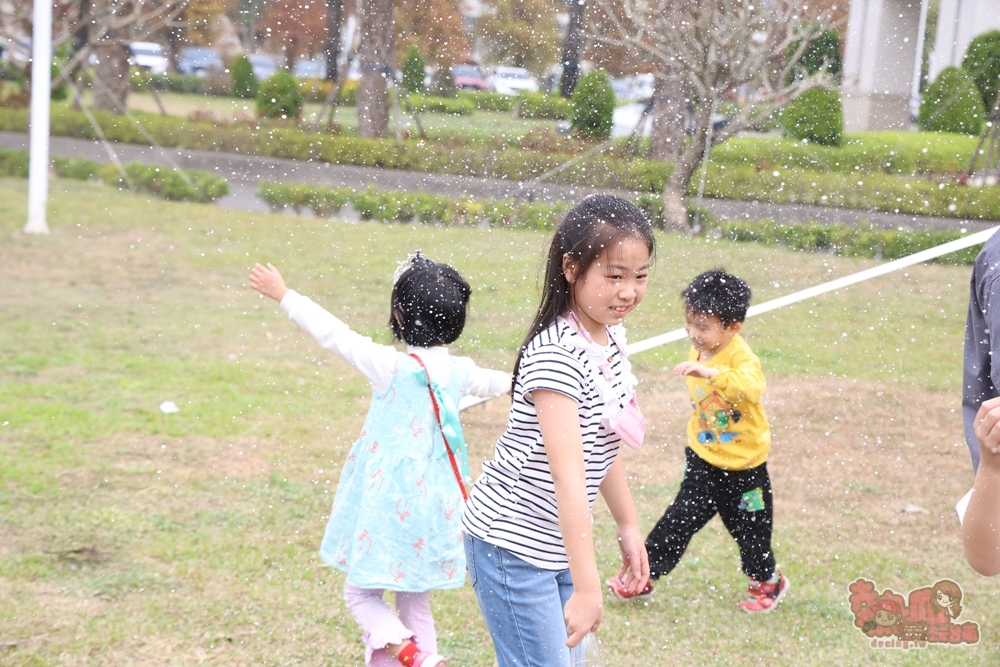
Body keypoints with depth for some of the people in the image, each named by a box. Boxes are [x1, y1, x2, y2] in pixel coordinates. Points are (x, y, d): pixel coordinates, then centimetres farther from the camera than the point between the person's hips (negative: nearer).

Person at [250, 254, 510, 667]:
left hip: (390, 506, -5)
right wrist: (516, 381, 47)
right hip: (435, 508, 5)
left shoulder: (391, 367, -16)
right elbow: (491, 383, 24)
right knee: (415, 604, 16)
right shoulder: (459, 372, 2)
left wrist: (283, 295, -2)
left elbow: (332, 334, -13)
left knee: (361, 592, 6)